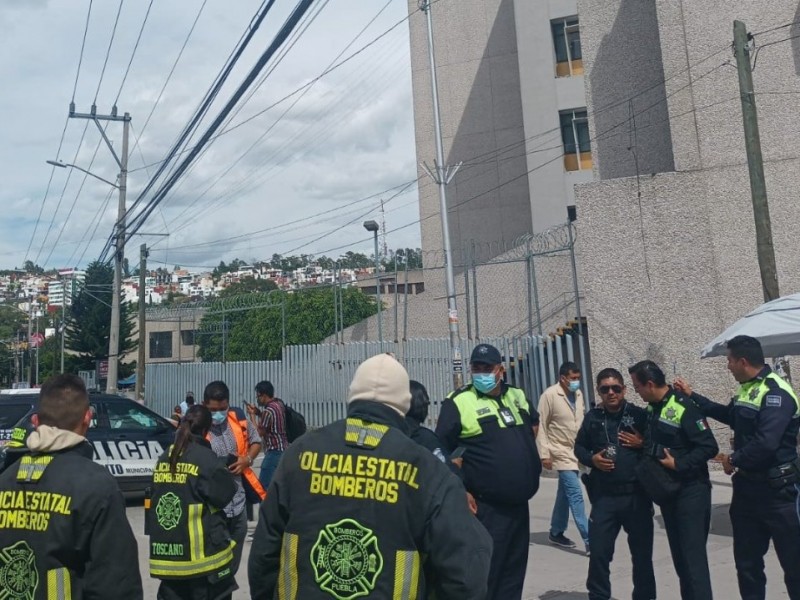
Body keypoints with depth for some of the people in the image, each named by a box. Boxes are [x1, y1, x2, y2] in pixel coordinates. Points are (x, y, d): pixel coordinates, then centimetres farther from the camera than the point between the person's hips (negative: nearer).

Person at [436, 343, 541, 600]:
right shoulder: (459, 402, -12)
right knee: (484, 577, -2)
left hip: (520, 506, 7)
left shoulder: (517, 396, 9)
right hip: (487, 509, -7)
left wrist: (533, 462, 19)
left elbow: (533, 425, 29)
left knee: (513, 574, 17)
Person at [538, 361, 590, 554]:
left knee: (565, 494, 15)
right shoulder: (550, 395, -13)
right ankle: (590, 541, -7)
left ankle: (556, 533, 28)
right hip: (561, 452, -7)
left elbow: (582, 421, 14)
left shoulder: (578, 394, 5)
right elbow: (541, 425, -11)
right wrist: (544, 454, -14)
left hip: (576, 451, 7)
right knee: (575, 494, -10)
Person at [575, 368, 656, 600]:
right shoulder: (592, 417, 3)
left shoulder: (639, 414, -2)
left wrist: (642, 444, -14)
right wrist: (592, 459, -5)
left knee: (642, 552, 13)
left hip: (636, 495, 0)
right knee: (599, 552, 2)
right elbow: (579, 447, 14)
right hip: (604, 496, 1)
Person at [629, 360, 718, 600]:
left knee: (693, 553, -5)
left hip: (691, 491, -8)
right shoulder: (652, 409, 6)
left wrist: (679, 464, -22)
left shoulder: (684, 407, -19)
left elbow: (709, 447, -21)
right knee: (678, 553, 15)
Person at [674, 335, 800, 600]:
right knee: (747, 557, 16)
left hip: (776, 490, -9)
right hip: (747, 486, 9)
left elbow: (766, 443, -31)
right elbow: (728, 414, 29)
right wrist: (692, 395, 26)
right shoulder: (746, 390, 8)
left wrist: (734, 459, -14)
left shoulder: (776, 393, -21)